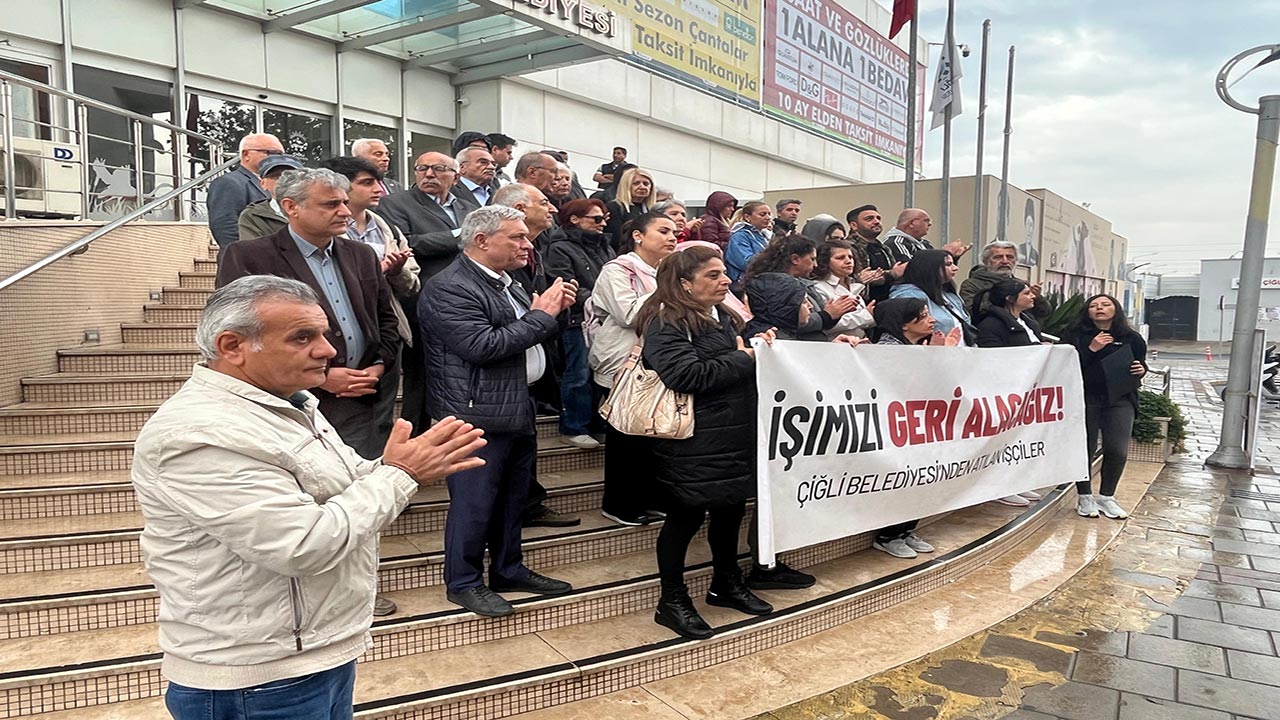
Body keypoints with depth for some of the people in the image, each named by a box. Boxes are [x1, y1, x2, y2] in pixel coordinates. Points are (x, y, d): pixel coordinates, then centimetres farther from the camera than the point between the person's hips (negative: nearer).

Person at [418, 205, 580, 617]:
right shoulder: (449, 288, -15)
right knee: (474, 502, 2)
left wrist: (553, 309, 6)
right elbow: (482, 346, -25)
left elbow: (527, 337, 25)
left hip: (520, 409, 9)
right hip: (480, 414, -9)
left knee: (513, 498, 17)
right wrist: (540, 316, -17)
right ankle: (464, 583, 18)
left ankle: (509, 570, 32)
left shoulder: (504, 282, 16)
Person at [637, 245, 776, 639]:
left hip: (733, 436, 9)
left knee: (731, 508, 18)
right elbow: (685, 375, -25)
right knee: (686, 516, 2)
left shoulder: (723, 317, 16)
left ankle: (726, 584, 37)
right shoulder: (665, 323, -12)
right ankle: (672, 600, 18)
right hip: (694, 441, -9)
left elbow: (740, 363, 27)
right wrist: (743, 359, -16)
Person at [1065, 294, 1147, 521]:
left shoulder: (1132, 338, 11)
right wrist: (1091, 349, -16)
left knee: (1118, 451, -4)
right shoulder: (1076, 336, 2)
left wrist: (1141, 370, -2)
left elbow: (1141, 364, 20)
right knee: (1084, 449, 0)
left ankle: (1106, 497, 17)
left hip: (1120, 400, 2)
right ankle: (1084, 497, 17)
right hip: (1085, 398, -2)